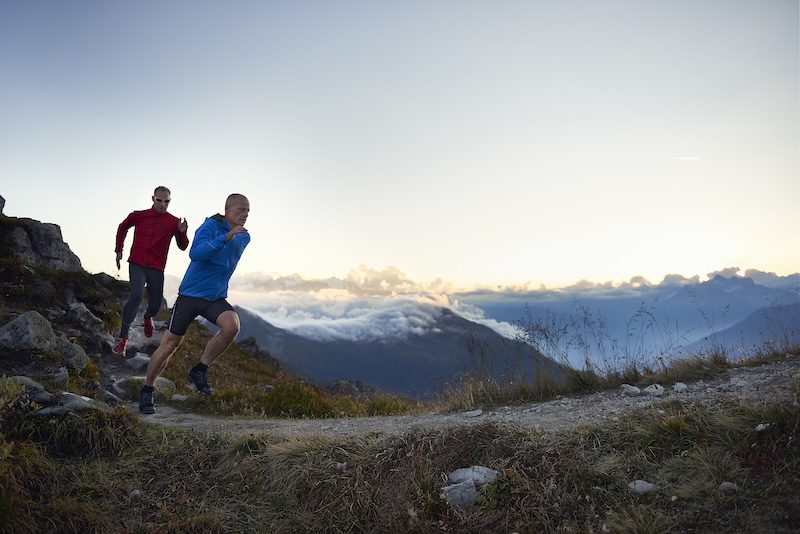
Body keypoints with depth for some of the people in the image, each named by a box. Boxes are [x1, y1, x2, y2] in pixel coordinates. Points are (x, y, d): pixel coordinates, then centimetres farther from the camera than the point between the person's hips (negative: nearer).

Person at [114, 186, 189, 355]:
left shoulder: (174, 222, -3)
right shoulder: (138, 216, 0)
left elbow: (182, 247, -2)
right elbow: (122, 228, 20)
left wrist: (182, 233, -21)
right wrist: (119, 250, 19)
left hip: (157, 269, 1)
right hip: (137, 264, -1)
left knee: (155, 305, 6)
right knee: (136, 295, -24)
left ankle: (147, 317, 46)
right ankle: (122, 338, -20)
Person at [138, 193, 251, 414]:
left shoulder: (244, 237, 8)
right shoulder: (210, 227, -13)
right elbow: (196, 253, -32)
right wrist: (225, 238, -39)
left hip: (216, 298, 4)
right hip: (190, 294, -4)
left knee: (232, 325, -27)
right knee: (169, 345, 1)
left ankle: (200, 371, -8)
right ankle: (147, 390, 22)